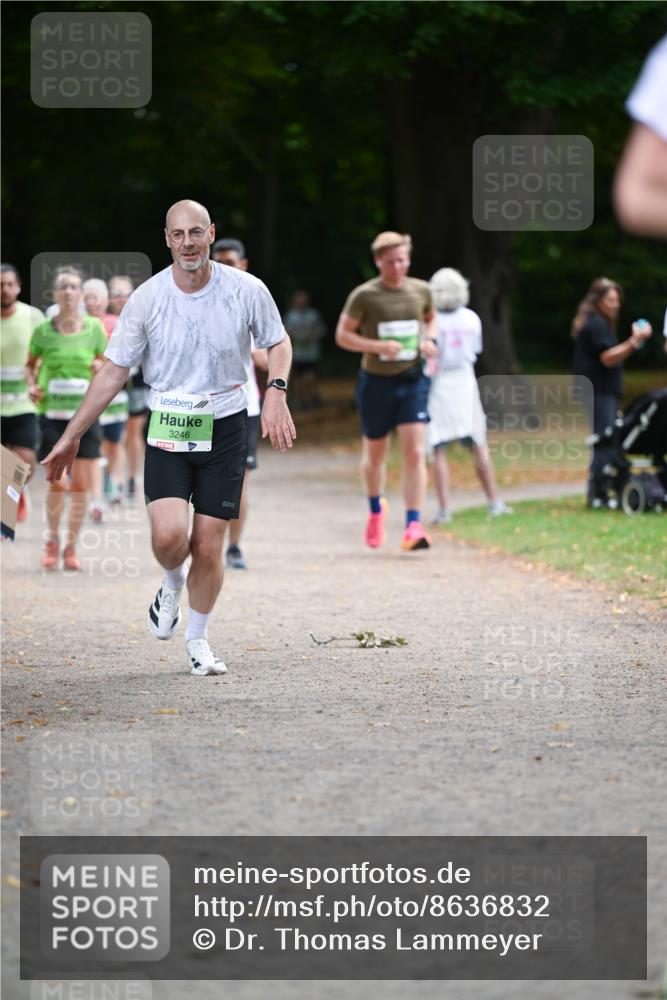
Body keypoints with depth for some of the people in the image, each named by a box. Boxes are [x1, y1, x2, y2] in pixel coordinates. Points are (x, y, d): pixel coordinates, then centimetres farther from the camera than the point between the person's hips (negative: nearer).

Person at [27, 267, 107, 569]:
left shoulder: (94, 329, 3)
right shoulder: (43, 331, 0)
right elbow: (31, 365, 15)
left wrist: (101, 367, -9)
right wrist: (33, 386, -3)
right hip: (52, 412, -1)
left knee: (81, 486, 0)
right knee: (58, 482, -11)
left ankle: (71, 547, 15)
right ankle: (52, 539, 14)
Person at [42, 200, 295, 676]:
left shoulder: (247, 290, -7)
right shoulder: (147, 298, -7)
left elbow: (278, 342, 11)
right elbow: (114, 370, 2)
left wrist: (276, 392, -8)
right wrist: (72, 436, 2)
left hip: (225, 428, 0)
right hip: (167, 428, 0)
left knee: (208, 547, 0)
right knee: (169, 534, -19)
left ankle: (198, 640, 22)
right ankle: (172, 583, 17)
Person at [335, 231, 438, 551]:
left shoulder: (421, 291, 2)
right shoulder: (364, 295, -9)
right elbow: (342, 335, -6)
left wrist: (429, 339, 0)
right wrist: (378, 346, -20)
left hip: (412, 380, 1)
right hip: (376, 381, -1)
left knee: (415, 453, -12)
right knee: (374, 454, 13)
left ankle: (413, 526, -15)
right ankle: (376, 509, 41)